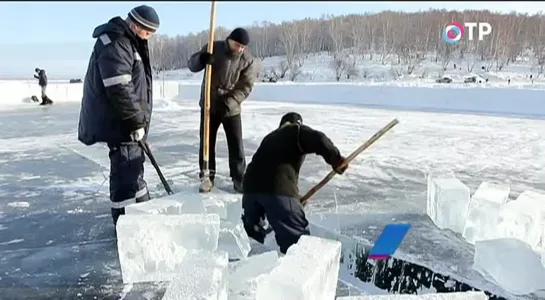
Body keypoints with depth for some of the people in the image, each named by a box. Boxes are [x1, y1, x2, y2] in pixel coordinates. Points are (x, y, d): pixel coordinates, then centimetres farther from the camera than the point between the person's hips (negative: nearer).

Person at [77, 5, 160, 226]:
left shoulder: (128, 42, 16)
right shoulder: (115, 43, -18)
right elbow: (119, 90, -26)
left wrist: (138, 120, 24)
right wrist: (136, 122, -22)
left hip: (127, 121, 11)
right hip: (119, 121, -11)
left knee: (133, 165, 19)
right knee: (126, 168, -8)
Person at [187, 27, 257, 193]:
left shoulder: (248, 60, -8)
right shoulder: (213, 48, -7)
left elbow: (246, 87, -10)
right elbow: (192, 65, -3)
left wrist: (229, 103, -23)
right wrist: (201, 60, -27)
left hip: (232, 109, 0)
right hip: (208, 105, 1)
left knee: (236, 145, 1)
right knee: (206, 142, 5)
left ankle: (239, 179, 12)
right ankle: (207, 177, 18)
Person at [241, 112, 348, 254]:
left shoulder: (270, 137, 36)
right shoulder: (298, 130, 15)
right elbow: (319, 139, -8)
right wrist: (336, 159, 5)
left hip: (251, 185, 7)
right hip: (277, 188, -7)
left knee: (251, 232, 30)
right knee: (296, 237, -3)